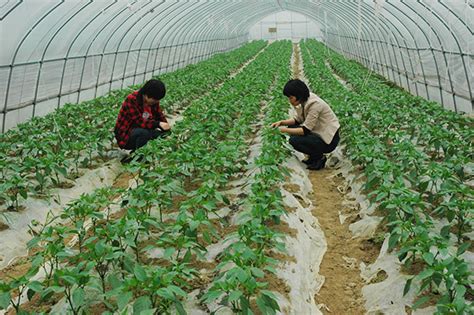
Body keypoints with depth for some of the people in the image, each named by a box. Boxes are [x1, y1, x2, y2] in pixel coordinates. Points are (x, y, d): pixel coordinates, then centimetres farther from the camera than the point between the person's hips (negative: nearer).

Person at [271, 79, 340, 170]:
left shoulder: (314, 104, -27)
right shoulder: (304, 101, -2)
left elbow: (306, 130, -25)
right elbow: (298, 119, 11)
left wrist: (285, 130, -21)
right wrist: (282, 122, -4)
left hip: (329, 139, -9)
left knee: (294, 140, -20)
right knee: (292, 128, 2)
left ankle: (319, 157, 0)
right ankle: (314, 157, 11)